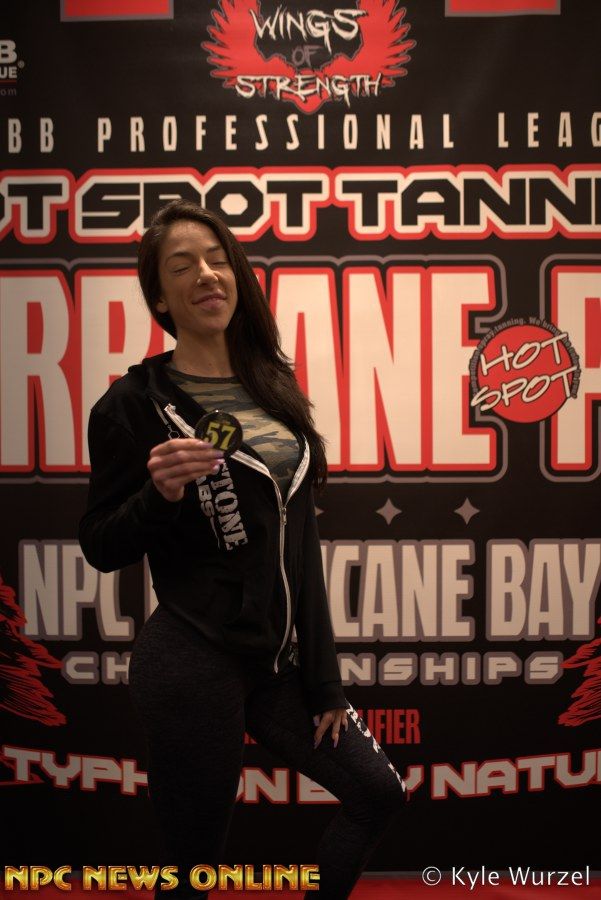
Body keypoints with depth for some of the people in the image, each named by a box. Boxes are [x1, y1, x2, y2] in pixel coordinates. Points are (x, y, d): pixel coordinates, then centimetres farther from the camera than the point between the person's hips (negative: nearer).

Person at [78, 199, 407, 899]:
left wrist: (322, 677, 12)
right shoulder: (135, 403, -9)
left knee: (378, 795, 15)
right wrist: (160, 493, -25)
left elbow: (298, 538, 11)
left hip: (281, 660, 6)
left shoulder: (273, 386, 8)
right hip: (193, 663, -6)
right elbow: (101, 549, -5)